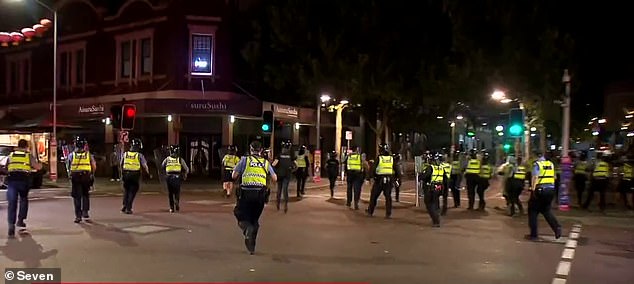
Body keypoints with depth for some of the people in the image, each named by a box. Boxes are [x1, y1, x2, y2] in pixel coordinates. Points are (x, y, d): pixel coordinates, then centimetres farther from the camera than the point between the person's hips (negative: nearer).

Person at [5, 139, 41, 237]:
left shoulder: (11, 155, 16)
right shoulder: (29, 156, 9)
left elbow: (6, 168, 17)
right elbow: (38, 167, 2)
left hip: (11, 179, 1)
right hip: (24, 179, -1)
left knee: (12, 203, 2)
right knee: (24, 199, 21)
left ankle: (11, 225, -8)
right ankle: (20, 220, 17)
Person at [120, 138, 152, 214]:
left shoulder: (125, 154, 4)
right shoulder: (139, 155, -8)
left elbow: (121, 164, 13)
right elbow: (145, 166, -10)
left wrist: (123, 172, 29)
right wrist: (149, 174, 2)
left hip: (126, 175, 3)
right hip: (135, 176, -3)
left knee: (126, 191, 20)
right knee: (132, 192, 4)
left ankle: (125, 206, 13)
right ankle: (128, 208, 3)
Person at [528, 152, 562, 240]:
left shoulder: (537, 164, -6)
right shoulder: (551, 164, 11)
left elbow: (535, 177, -15)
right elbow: (554, 177, 13)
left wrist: (533, 189, -17)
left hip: (540, 190, -5)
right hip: (551, 189, 6)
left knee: (533, 211, 7)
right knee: (546, 210, 20)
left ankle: (533, 234, 8)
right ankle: (556, 227, -2)